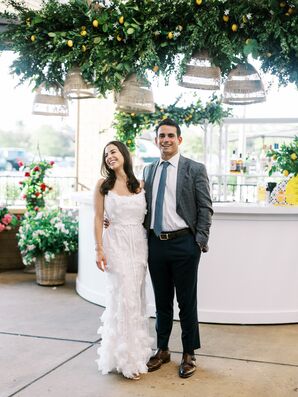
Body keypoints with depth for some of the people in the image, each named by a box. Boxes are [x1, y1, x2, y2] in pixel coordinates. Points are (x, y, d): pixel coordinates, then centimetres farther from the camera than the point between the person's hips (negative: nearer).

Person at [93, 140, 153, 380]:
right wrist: (99, 249, -7)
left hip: (139, 244, 3)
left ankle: (138, 349, 24)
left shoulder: (140, 185, 6)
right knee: (123, 297, -3)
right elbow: (98, 219, -1)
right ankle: (127, 359, 8)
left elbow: (146, 215, 10)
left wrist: (150, 246, 3)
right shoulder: (103, 185, 0)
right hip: (116, 244, -3)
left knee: (136, 297, 9)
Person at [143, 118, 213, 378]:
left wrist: (200, 241, -11)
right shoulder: (148, 170, 11)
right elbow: (145, 207, 14)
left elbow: (205, 208, -4)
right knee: (162, 301, 16)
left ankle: (189, 354, 23)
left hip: (183, 243, -4)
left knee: (187, 302, 7)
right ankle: (162, 350, 31)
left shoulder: (195, 169, -3)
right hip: (155, 243, 4)